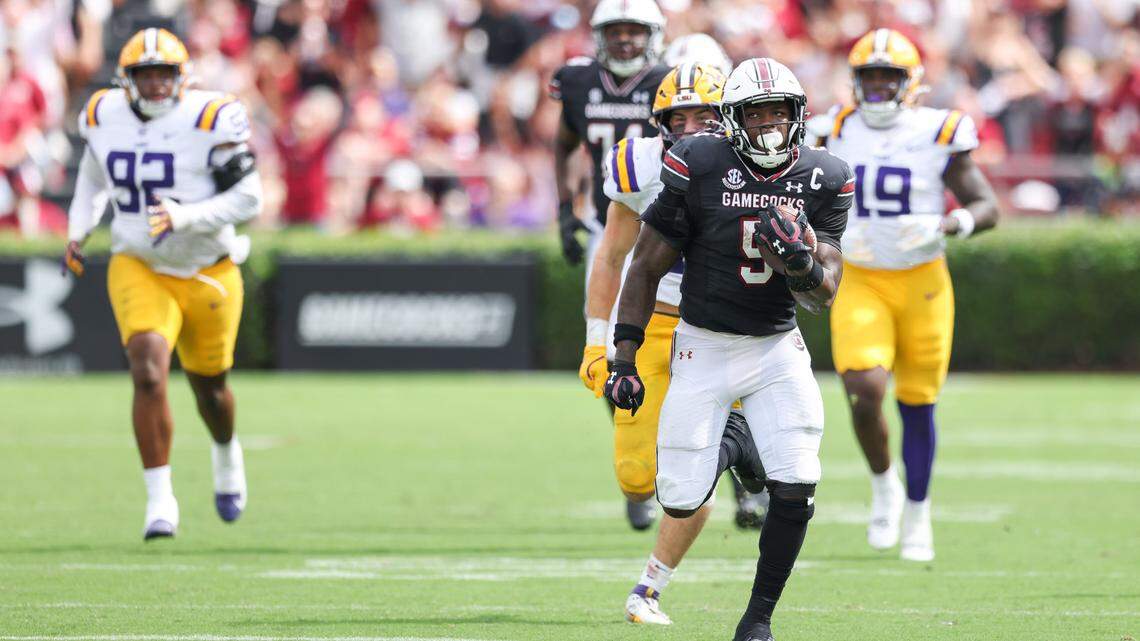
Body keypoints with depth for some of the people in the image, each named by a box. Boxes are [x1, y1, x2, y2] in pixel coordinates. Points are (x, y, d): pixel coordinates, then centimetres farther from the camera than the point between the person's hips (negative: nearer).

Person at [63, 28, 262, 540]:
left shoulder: (210, 122, -17)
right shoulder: (106, 117, -4)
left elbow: (248, 198, -16)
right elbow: (94, 175, 17)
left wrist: (184, 217, -28)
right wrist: (77, 230, 4)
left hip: (208, 274, -1)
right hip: (138, 269, 1)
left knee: (209, 387, 17)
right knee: (149, 373, -22)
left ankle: (226, 453, 52)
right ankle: (160, 500, -16)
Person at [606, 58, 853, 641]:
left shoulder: (822, 179, -5)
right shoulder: (698, 167, -14)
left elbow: (825, 296, -6)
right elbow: (646, 268, -4)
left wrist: (803, 265, -30)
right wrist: (623, 360, -6)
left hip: (777, 347, 2)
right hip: (704, 346, -2)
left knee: (795, 490, -14)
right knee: (681, 500, -3)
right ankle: (729, 450, 34)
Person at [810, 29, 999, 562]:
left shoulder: (938, 136, -8)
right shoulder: (840, 133, 0)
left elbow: (987, 207, -6)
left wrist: (951, 224, -25)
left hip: (922, 284, -1)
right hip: (860, 285, 1)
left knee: (917, 404, 8)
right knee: (865, 389, -19)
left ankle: (917, 516, 27)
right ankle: (883, 487, 9)